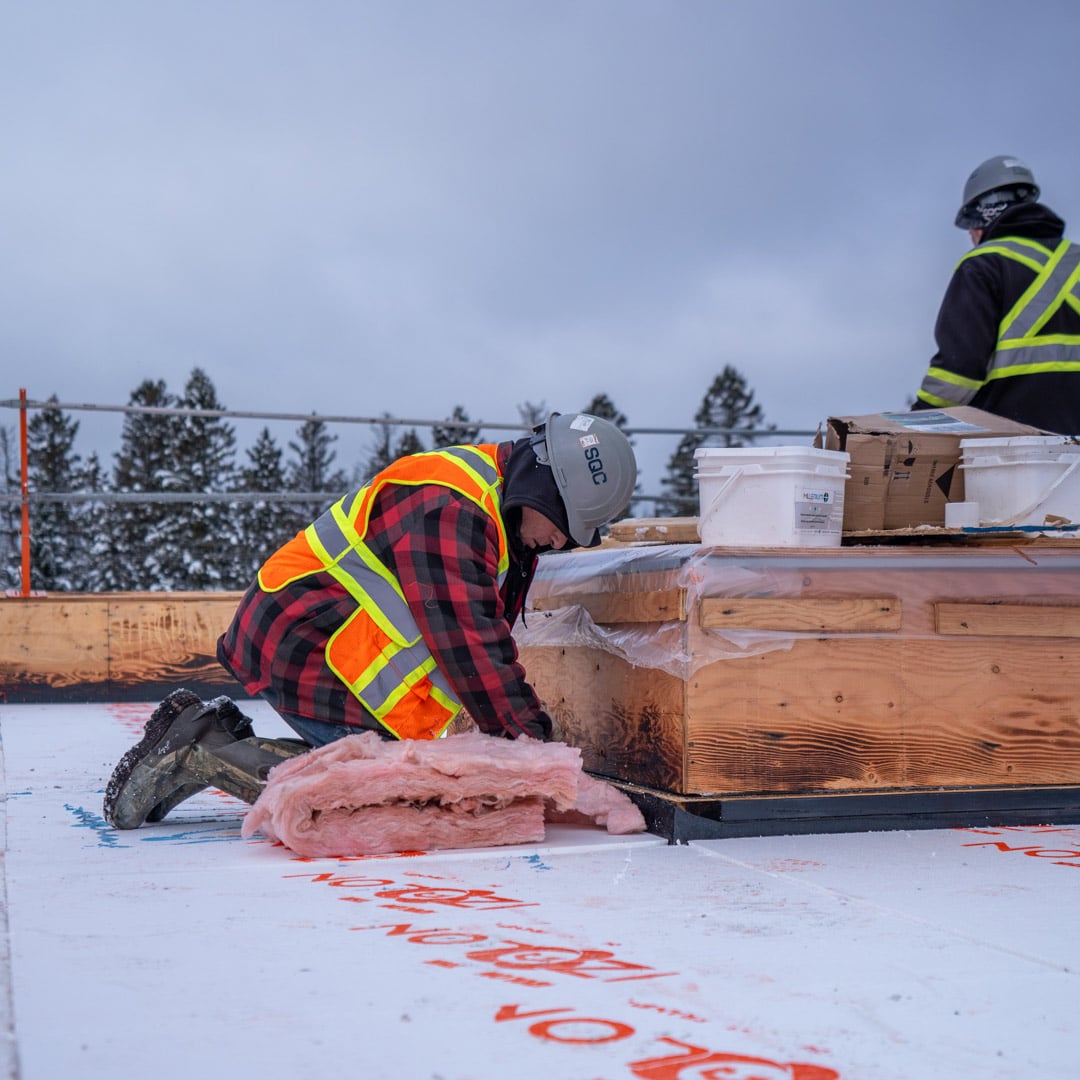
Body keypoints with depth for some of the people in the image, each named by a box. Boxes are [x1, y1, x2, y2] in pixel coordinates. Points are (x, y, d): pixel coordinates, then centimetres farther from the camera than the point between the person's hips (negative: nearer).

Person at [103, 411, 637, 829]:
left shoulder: (505, 519, 12)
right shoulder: (446, 507, -22)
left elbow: (486, 631, 13)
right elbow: (464, 634, -28)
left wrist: (517, 731, 4)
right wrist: (523, 729, -25)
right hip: (302, 644, -11)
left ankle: (218, 738, 9)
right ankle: (199, 755, -9)